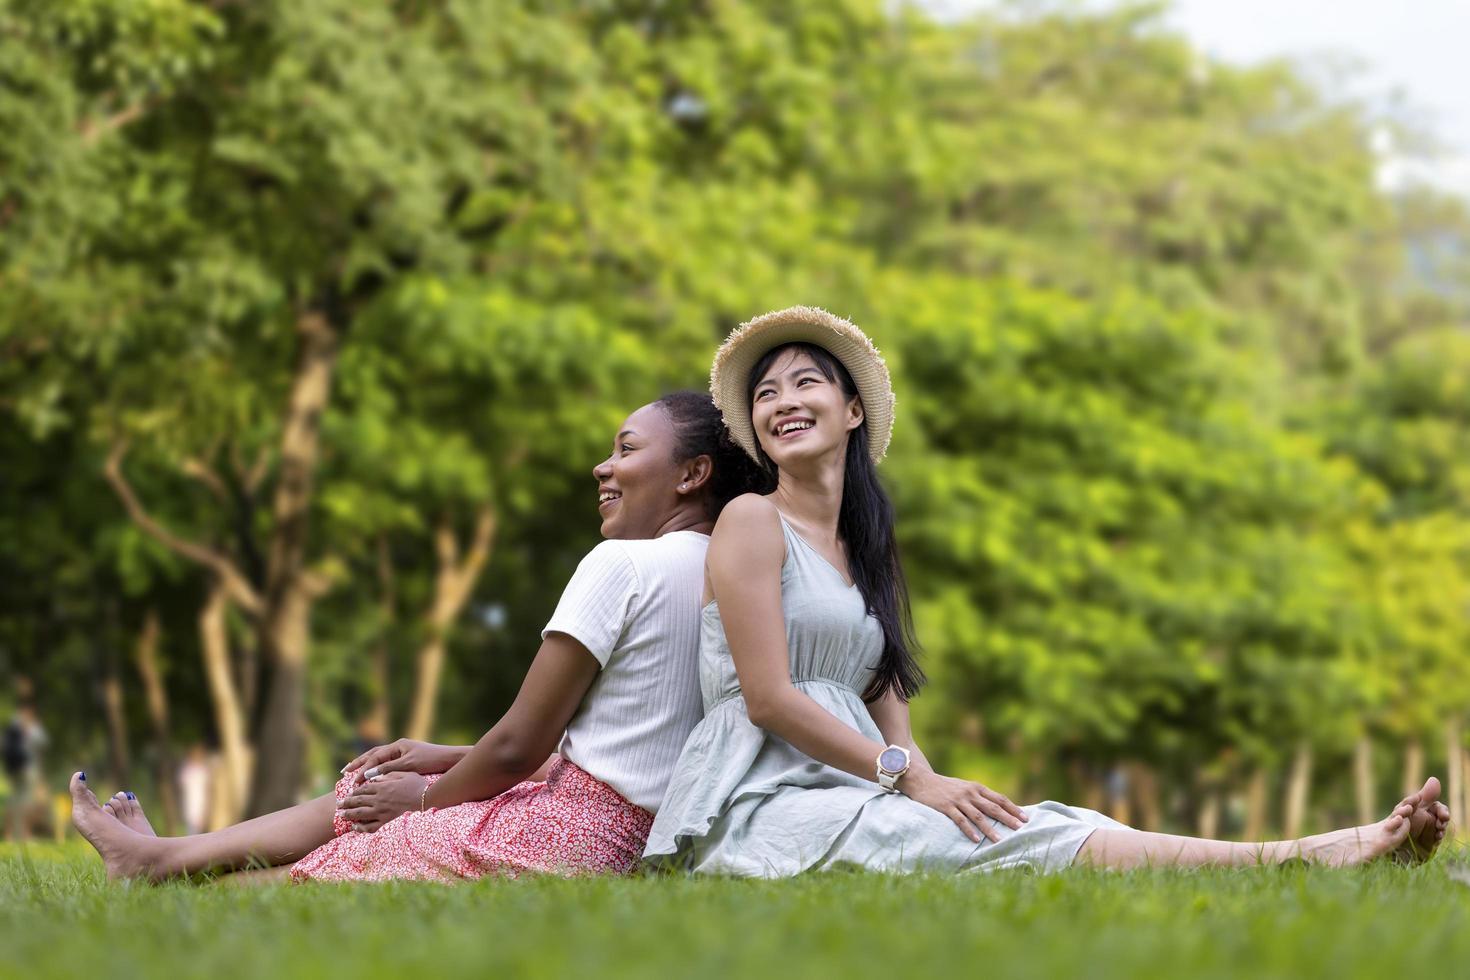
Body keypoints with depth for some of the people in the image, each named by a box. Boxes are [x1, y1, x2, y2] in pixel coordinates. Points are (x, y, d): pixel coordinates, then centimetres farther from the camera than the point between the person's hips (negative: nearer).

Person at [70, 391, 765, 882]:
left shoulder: (623, 565, -14)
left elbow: (519, 745, -14)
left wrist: (427, 794, 5)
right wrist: (447, 759, 21)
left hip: (559, 836, -9)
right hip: (634, 835, 9)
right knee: (371, 790, 21)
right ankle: (159, 856, 31)